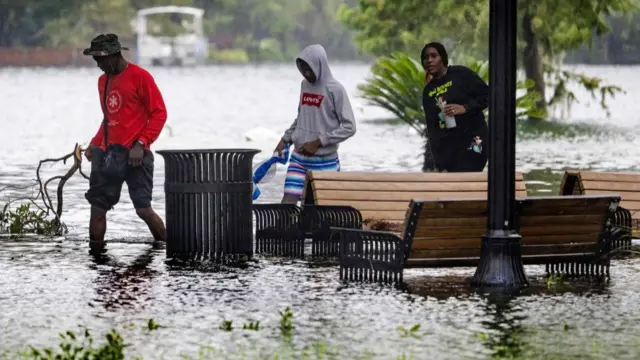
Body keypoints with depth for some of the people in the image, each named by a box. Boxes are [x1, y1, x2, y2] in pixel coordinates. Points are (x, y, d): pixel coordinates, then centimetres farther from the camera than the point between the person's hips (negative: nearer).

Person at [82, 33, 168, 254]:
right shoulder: (103, 81, 17)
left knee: (143, 208, -9)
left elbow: (159, 113, -7)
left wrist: (141, 144, -15)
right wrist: (95, 144, 12)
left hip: (134, 155, -7)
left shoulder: (139, 77, -5)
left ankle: (165, 244, 7)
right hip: (108, 154, 7)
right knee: (97, 206, 0)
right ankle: (95, 253, 5)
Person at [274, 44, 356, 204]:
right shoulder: (305, 85, 9)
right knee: (287, 201, -6)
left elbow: (349, 127, -13)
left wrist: (318, 142, -16)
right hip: (299, 158, 5)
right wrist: (285, 139, 9)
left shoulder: (335, 90, -10)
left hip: (325, 162, -5)